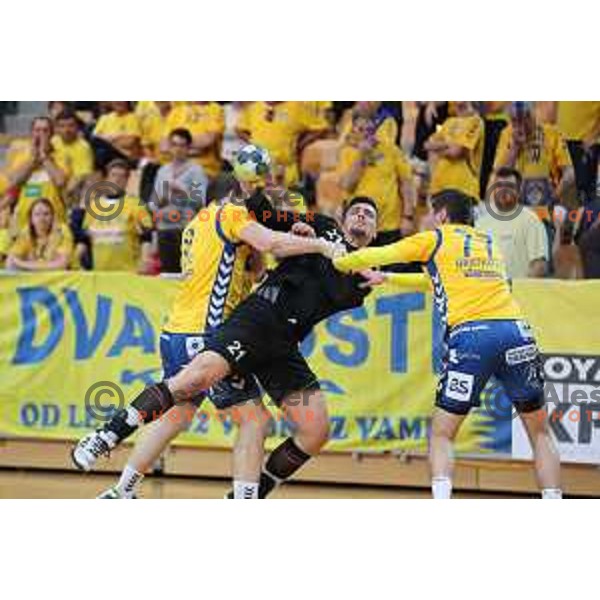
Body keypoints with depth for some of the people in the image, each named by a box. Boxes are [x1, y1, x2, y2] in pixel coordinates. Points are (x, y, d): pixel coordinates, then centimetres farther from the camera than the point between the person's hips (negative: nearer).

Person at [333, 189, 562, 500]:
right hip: (516, 331, 3)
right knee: (539, 431, 14)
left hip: (470, 335, -3)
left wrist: (338, 262, 39)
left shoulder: (435, 239, 15)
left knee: (441, 433, 9)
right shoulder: (490, 243, 30)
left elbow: (376, 255, 20)